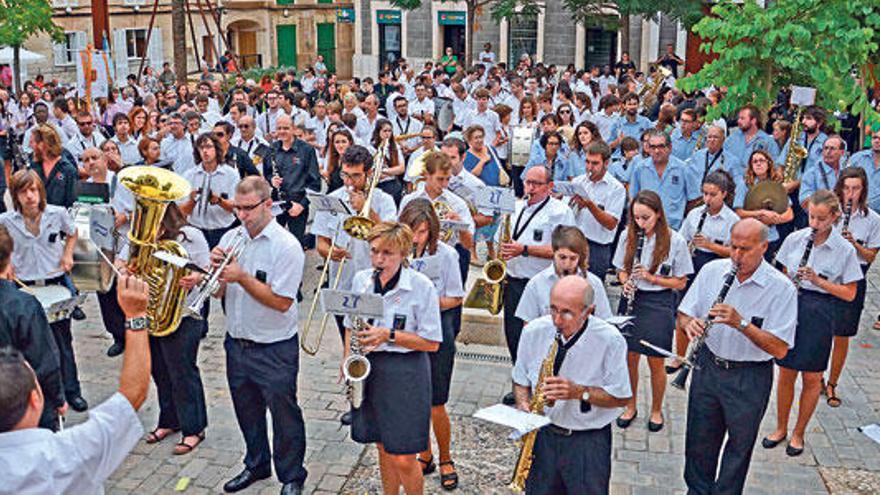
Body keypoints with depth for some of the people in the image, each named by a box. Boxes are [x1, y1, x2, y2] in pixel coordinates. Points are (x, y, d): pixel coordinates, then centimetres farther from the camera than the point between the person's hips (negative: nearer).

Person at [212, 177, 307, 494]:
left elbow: (282, 302, -21)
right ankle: (256, 465, 42)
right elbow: (218, 293, 7)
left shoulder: (287, 246, -16)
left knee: (284, 415, 7)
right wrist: (218, 269, -13)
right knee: (247, 411, 21)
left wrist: (242, 277, -24)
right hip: (236, 344, 6)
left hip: (274, 350, -6)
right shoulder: (231, 238, 3)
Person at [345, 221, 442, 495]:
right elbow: (351, 324, 18)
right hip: (367, 368, 5)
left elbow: (432, 342, -10)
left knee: (403, 459, -2)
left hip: (405, 372, -5)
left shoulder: (422, 286, -11)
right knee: (383, 447, 16)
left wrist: (388, 336, -19)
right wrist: (347, 356, 2)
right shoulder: (360, 280, 4)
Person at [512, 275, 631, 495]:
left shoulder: (610, 340, -15)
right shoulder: (534, 331, -6)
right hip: (542, 435, 2)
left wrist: (579, 392, -23)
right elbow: (520, 380, 9)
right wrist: (523, 405, -11)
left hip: (588, 441, -2)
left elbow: (621, 397, -9)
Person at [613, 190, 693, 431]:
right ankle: (630, 406, 30)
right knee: (630, 358, 10)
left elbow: (680, 282, -7)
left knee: (655, 362, 7)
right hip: (632, 301, 3)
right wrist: (626, 282, -12)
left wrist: (650, 277, -20)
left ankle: (656, 410, 29)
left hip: (659, 304, -3)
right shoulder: (627, 236, -1)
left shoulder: (675, 241, -11)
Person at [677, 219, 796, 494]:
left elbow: (779, 349, -19)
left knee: (739, 446, 14)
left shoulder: (782, 288, -15)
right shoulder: (711, 270, -3)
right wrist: (690, 324, -21)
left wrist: (741, 323, -31)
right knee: (699, 440, 16)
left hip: (750, 378, -3)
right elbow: (684, 315, 3)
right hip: (707, 367, 3)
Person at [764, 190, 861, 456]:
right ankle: (781, 428, 27)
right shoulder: (794, 239, 0)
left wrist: (818, 281, -18)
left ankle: (798, 433, 25)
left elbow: (849, 294, -5)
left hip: (820, 314, -2)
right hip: (791, 306, 2)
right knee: (786, 372, 10)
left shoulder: (845, 250, -6)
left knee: (811, 377, 8)